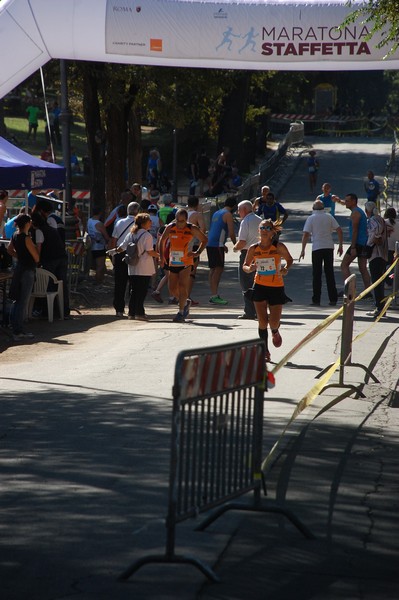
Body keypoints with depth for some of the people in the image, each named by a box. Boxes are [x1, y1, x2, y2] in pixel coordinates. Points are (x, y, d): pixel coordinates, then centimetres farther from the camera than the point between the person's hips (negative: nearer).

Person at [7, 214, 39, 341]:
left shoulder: (15, 235, 4)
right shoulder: (26, 238, -19)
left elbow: (10, 250, 20)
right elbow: (36, 257, -15)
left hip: (19, 268, 8)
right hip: (27, 270, -8)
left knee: (16, 301, 12)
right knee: (23, 302, -5)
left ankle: (16, 329, 16)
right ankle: (18, 332, -3)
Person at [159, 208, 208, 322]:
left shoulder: (192, 229, -7)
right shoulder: (170, 228, -2)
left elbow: (204, 240, 7)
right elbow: (162, 240, 14)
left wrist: (198, 253, -4)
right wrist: (162, 257, 7)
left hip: (186, 263, -4)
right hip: (173, 263, 4)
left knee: (182, 286, -16)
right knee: (172, 290, 6)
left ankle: (181, 313, -12)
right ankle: (186, 302, 33)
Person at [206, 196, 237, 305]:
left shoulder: (217, 213, 21)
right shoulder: (228, 214, -7)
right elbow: (231, 233, -11)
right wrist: (236, 244, 5)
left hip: (210, 243, 9)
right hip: (217, 245, -9)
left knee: (213, 269, 12)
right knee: (218, 269, -9)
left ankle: (213, 295, 14)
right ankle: (214, 296, -14)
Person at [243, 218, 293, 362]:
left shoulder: (279, 247, -9)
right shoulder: (253, 249, -4)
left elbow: (289, 259, 6)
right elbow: (245, 265, 7)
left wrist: (286, 269, -14)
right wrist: (249, 268, -16)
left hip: (276, 287, -1)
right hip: (260, 286, 1)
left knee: (274, 323, 0)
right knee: (262, 322, -6)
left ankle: (275, 332, 39)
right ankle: (265, 351, 9)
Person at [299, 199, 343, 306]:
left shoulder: (311, 218, -2)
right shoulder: (329, 217, 5)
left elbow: (305, 234, -9)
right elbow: (339, 231, 1)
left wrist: (303, 250, -5)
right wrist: (340, 245, 7)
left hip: (317, 248, -2)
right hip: (329, 247, 2)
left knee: (317, 274, 3)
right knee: (330, 273, 9)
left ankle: (316, 300, 0)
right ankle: (333, 299, 7)